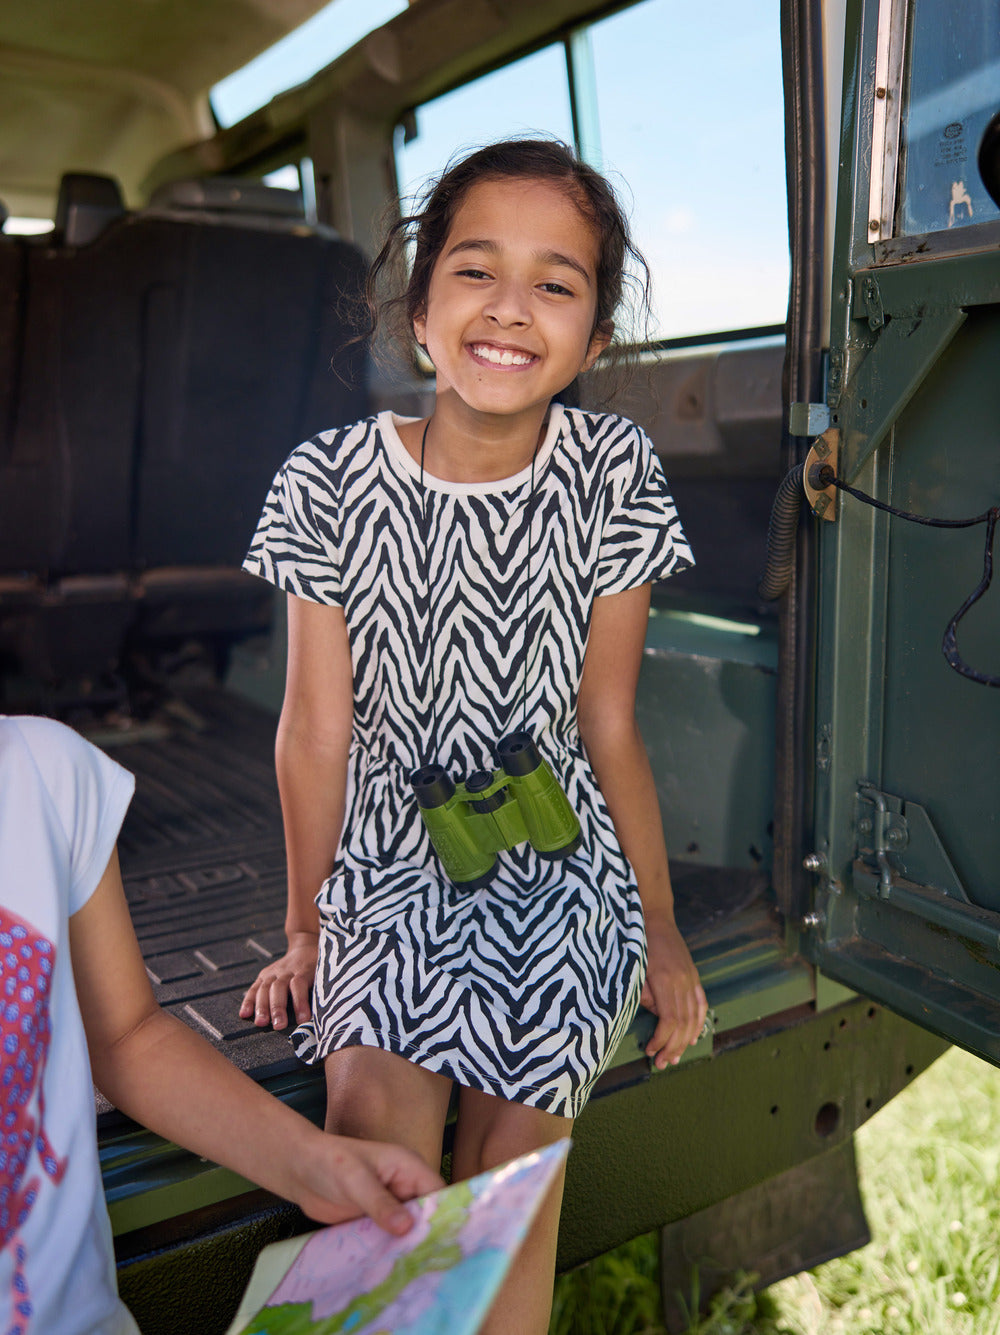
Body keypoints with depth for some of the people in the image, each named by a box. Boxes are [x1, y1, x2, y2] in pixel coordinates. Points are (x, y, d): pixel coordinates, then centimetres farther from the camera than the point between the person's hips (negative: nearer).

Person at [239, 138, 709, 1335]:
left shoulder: (614, 476, -8)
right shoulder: (331, 483, -10)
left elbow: (609, 727, -2)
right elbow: (317, 730, -5)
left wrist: (659, 925, 4)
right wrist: (305, 930, 4)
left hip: (557, 886, 1)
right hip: (385, 874, 0)